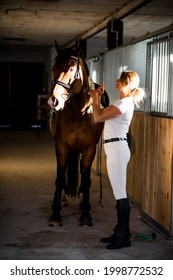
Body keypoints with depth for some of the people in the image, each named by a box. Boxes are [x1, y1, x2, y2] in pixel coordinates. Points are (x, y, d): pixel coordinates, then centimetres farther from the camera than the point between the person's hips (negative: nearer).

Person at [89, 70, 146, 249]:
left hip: (117, 149, -11)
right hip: (115, 149, 11)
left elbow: (98, 117, -16)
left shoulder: (124, 103, -14)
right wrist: (98, 98, 16)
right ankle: (120, 232, 22)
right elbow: (102, 114, 25)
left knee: (121, 194, -6)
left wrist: (95, 98, -2)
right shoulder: (123, 102, 17)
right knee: (119, 194, 14)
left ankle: (124, 238, 0)